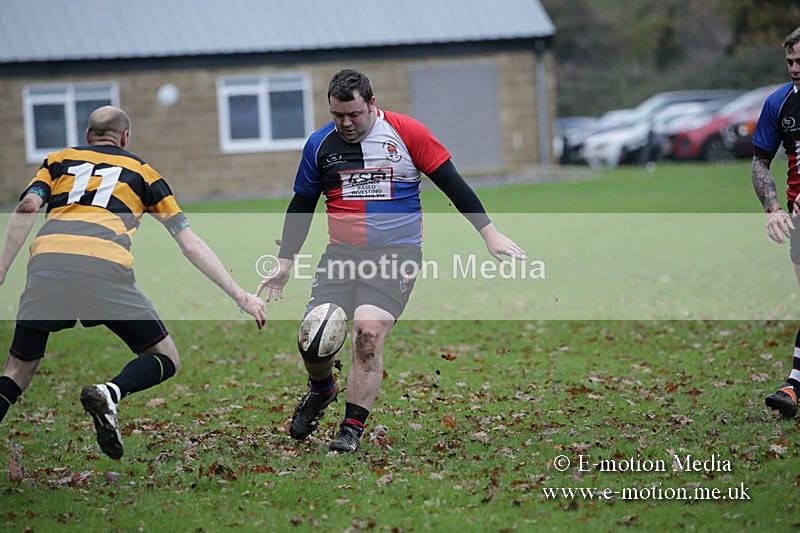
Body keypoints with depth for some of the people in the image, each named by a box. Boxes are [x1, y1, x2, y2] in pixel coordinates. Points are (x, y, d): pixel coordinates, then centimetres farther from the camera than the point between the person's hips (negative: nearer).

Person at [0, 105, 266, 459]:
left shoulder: (59, 160, 29)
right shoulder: (141, 172, 26)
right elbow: (190, 245, 22)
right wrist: (241, 296, 25)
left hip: (46, 260, 2)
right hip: (104, 267, -2)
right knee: (166, 359, 12)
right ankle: (109, 394, -19)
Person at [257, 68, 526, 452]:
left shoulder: (405, 132, -2)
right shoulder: (319, 144, 6)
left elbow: (452, 183, 2)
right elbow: (301, 206, 17)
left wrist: (490, 234, -1)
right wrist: (284, 265, 15)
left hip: (397, 252, -3)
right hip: (341, 254, 3)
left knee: (368, 333, -22)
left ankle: (352, 429, -9)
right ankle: (321, 389, 24)